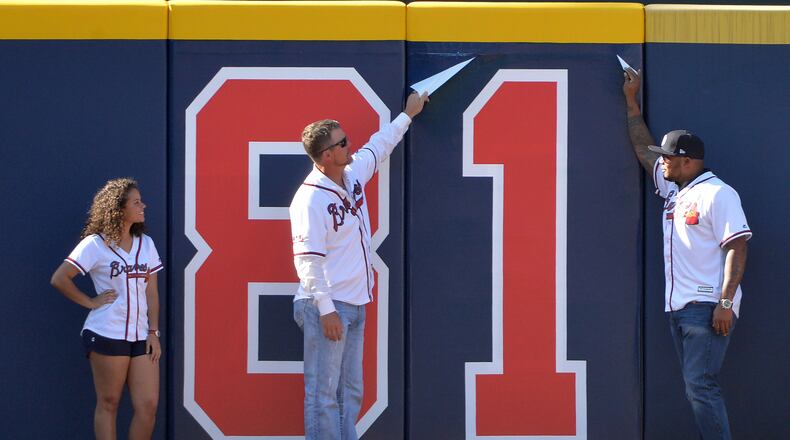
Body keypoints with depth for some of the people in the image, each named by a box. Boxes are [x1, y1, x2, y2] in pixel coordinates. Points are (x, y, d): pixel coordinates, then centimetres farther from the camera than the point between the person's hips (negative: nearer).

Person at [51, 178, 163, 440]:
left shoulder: (146, 244, 13)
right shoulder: (95, 245, -3)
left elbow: (151, 291, 12)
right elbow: (59, 279, -6)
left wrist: (153, 332, 5)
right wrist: (91, 302, -6)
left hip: (141, 337, 5)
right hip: (107, 336, -5)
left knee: (148, 405, -2)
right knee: (108, 403, 2)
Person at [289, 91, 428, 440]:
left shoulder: (353, 174, 9)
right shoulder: (310, 199, -17)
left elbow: (378, 146, 30)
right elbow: (307, 259, -20)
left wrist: (407, 115, 41)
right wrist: (325, 310, -22)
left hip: (355, 305, 9)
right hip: (327, 308, -9)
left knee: (350, 392, 11)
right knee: (324, 394, -7)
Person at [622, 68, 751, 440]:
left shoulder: (717, 193, -9)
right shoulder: (672, 188, 16)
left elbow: (737, 248, -15)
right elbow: (643, 149, 27)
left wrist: (725, 302, -21)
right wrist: (631, 100, 24)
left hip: (707, 308, -9)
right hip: (678, 307, 9)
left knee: (701, 386, -15)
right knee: (696, 387, 6)